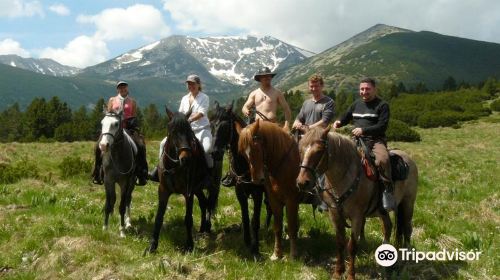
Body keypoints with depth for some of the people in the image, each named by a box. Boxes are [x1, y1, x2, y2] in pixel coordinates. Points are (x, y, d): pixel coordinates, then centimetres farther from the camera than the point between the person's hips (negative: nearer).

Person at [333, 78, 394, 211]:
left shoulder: (382, 105, 1)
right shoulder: (356, 104, 18)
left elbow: (382, 126, -9)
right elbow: (345, 118, 28)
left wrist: (363, 130, -20)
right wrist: (339, 122, 4)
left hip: (375, 140, -5)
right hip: (357, 140, 6)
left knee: (383, 159, -35)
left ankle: (388, 190, -24)